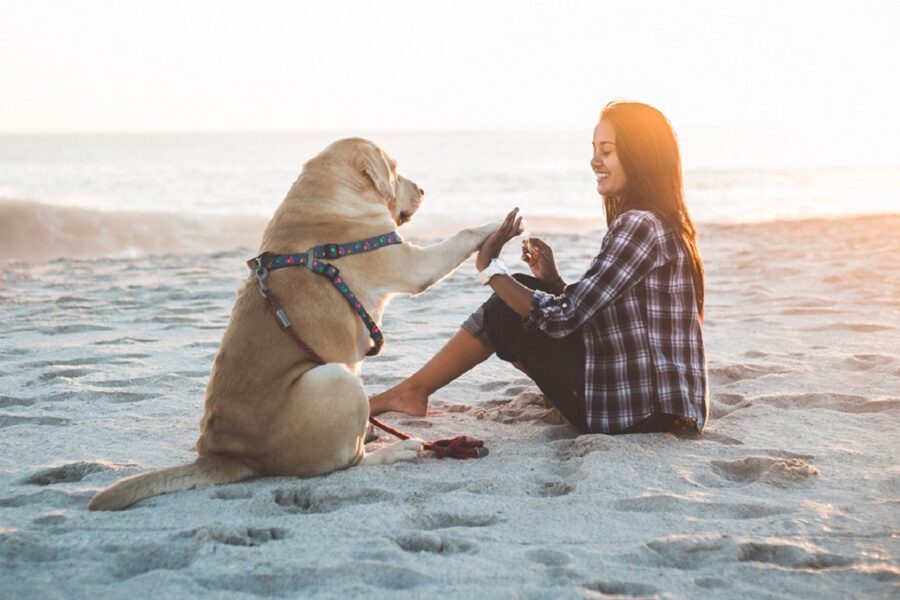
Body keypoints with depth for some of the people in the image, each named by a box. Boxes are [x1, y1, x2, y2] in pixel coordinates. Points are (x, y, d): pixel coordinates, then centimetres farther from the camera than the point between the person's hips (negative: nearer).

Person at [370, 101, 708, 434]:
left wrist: (490, 269, -9)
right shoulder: (662, 223, 13)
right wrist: (553, 282, 3)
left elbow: (563, 317, -20)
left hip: (641, 410, -10)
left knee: (506, 313, -2)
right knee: (523, 292, 13)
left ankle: (412, 391, 14)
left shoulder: (640, 225, -19)